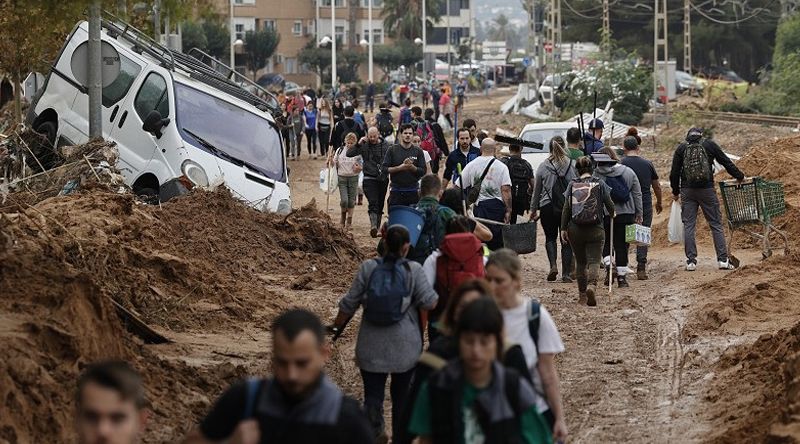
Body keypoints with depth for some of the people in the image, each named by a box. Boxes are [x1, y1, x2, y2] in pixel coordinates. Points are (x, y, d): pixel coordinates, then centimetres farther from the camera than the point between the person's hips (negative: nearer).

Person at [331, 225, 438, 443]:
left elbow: (349, 304, -2)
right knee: (402, 394, 14)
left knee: (373, 394, 10)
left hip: (372, 349, 0)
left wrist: (336, 326, 13)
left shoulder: (368, 268, -6)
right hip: (404, 349, 0)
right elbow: (430, 302, -9)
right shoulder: (413, 270, -11)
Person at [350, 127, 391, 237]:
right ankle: (373, 226, -30)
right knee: (373, 203, -17)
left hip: (383, 179, 3)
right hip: (369, 179, -3)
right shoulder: (364, 146, -1)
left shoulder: (386, 146, 3)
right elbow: (349, 153, -5)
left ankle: (377, 228, 19)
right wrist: (358, 144, -18)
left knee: (380, 204, 9)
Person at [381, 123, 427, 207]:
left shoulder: (418, 151, 7)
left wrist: (412, 167, -15)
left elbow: (423, 171, 3)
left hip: (413, 191, 1)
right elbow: (383, 168, -2)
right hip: (396, 191, -1)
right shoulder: (392, 150, 3)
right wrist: (400, 167, -14)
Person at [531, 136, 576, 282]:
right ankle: (566, 273, 5)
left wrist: (533, 209, 15)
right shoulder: (572, 165, -4)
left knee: (550, 237, 13)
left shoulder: (543, 167, -2)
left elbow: (537, 191, 5)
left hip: (548, 208, 0)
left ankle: (553, 265, -9)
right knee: (566, 240, 7)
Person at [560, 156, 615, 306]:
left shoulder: (572, 185, 1)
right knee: (594, 261, -3)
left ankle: (582, 295, 20)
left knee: (580, 262, 15)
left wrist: (563, 228, 5)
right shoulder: (599, 184, -2)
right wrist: (612, 214, 25)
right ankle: (592, 286, -30)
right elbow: (609, 204, 3)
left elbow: (566, 208, 0)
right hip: (595, 229, -2)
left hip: (575, 229, 2)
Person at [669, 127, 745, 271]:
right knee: (716, 224, 4)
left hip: (687, 191, 1)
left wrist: (675, 191, 20)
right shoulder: (709, 145, 5)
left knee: (688, 225, 6)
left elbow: (674, 172, 7)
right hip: (707, 190, -1)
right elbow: (726, 162, 9)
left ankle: (691, 261, 2)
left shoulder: (681, 148, 7)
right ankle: (723, 259, -1)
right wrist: (740, 176, 23)